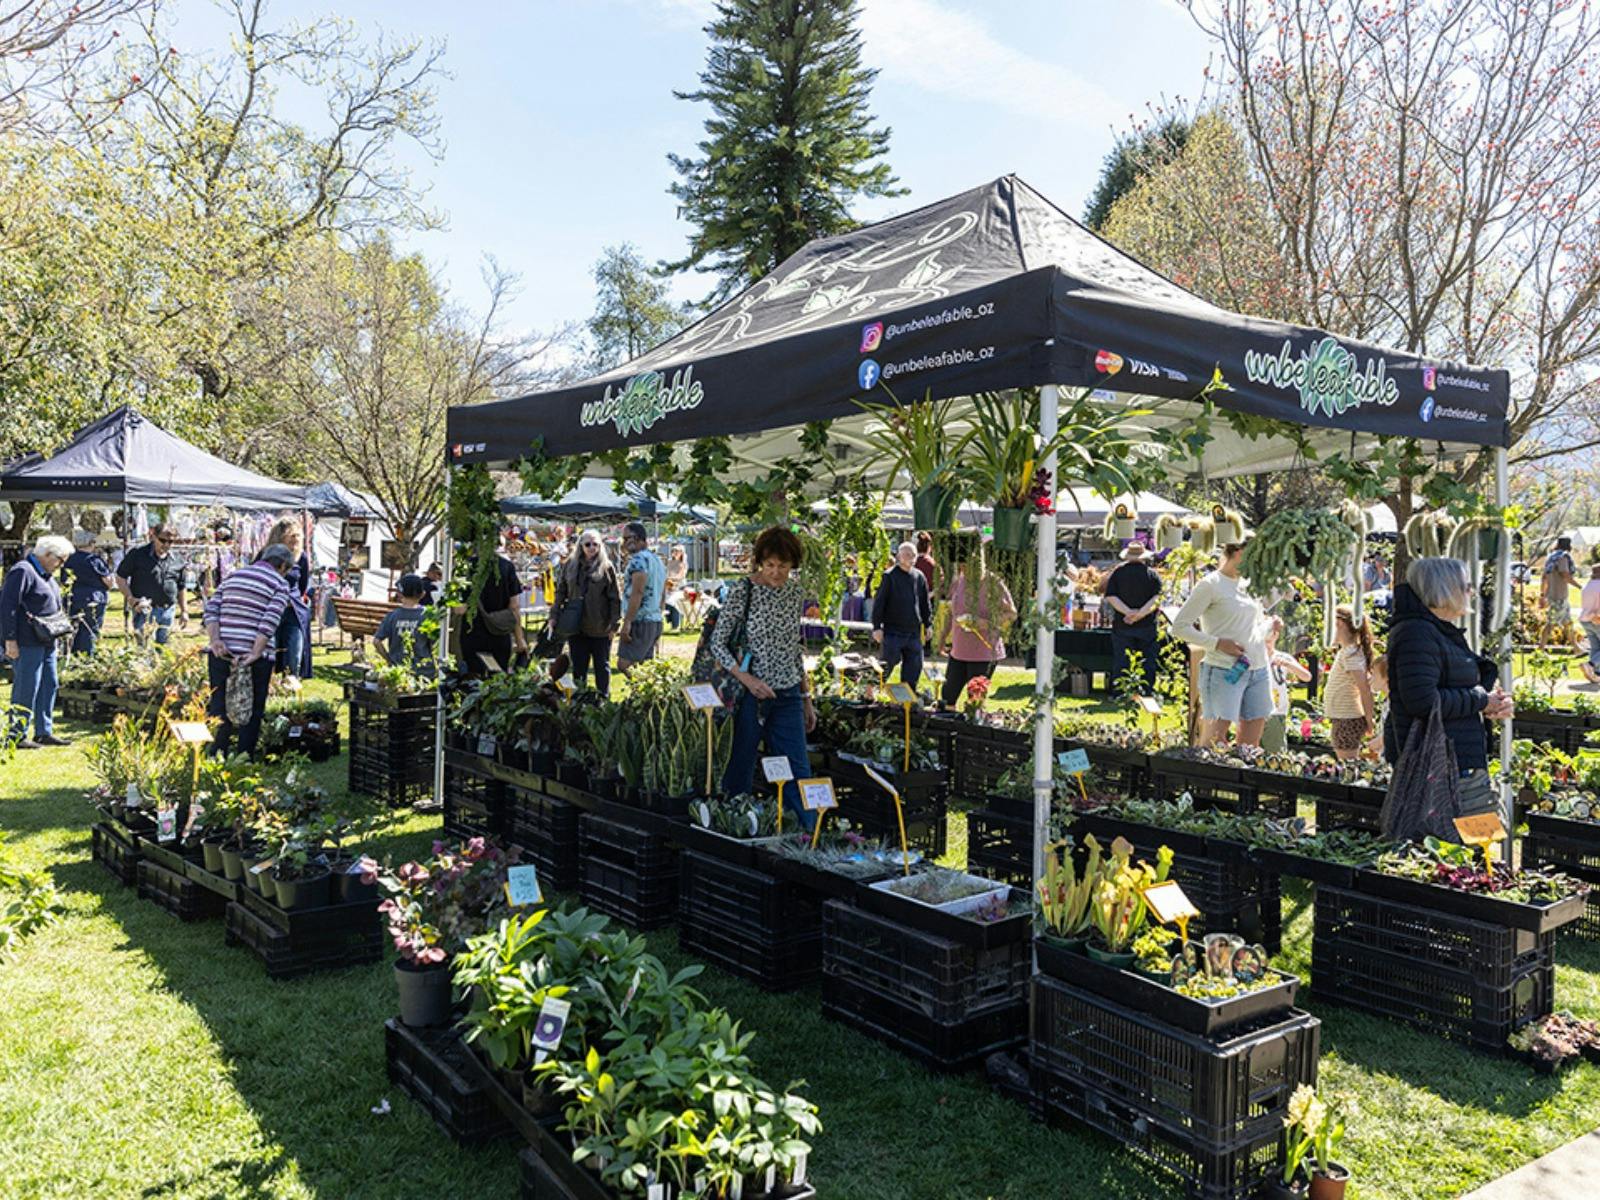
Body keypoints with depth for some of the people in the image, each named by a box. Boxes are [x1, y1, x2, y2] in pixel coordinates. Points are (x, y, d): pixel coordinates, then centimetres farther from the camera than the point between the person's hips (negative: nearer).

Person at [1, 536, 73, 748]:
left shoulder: (46, 574, 17)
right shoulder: (22, 571, -13)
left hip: (46, 641, 10)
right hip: (28, 642, -10)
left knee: (48, 686, 13)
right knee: (26, 689, -5)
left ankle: (44, 732, 21)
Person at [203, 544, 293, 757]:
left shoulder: (233, 575, 17)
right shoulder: (280, 583, 1)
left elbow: (210, 609, 5)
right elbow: (270, 621, -13)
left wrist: (214, 640, -5)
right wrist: (255, 654, -17)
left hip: (221, 652, 4)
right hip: (254, 656, -4)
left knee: (219, 708, 10)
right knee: (252, 711, 6)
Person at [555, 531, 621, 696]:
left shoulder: (606, 567, -5)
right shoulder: (570, 565, 4)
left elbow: (616, 598, -5)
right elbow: (560, 592, 9)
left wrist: (614, 624, -9)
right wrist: (556, 617, 3)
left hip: (600, 628, -3)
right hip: (576, 626, 3)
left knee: (602, 666, 8)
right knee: (578, 666, 11)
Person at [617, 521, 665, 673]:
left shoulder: (639, 559, -12)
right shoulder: (658, 559, 18)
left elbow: (637, 592, -22)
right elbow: (663, 593, 22)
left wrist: (627, 622, -23)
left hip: (640, 621, -10)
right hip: (656, 621, 10)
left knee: (624, 665, -10)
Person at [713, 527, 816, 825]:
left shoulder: (796, 592, 6)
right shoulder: (742, 590, -10)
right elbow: (717, 644, -8)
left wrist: (807, 698, 15)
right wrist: (747, 679, -21)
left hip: (788, 697, 4)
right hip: (749, 696, -4)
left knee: (799, 774, 3)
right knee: (739, 776, 5)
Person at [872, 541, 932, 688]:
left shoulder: (919, 576, 9)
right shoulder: (889, 576, -7)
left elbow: (925, 603, 18)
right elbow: (879, 603, -7)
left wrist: (928, 624, 15)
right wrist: (877, 627, -11)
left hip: (914, 632, 5)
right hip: (893, 631, -5)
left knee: (915, 666, 6)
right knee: (888, 665, -1)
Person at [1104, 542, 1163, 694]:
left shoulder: (1117, 572, 0)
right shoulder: (1152, 573, 0)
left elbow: (1110, 596, -9)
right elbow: (1157, 597, -12)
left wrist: (1128, 611, -16)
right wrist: (1142, 613, -19)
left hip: (1122, 625, 0)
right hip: (1147, 625, 0)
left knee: (1121, 662, 6)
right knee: (1148, 662, 9)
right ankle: (1148, 692, 10)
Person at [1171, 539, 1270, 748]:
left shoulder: (1249, 585, 14)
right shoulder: (1211, 585, -6)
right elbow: (1179, 627, -8)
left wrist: (1270, 628, 6)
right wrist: (1218, 643, -17)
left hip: (1258, 671, 7)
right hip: (1225, 672, -7)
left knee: (1251, 746, 9)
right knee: (1213, 742, -7)